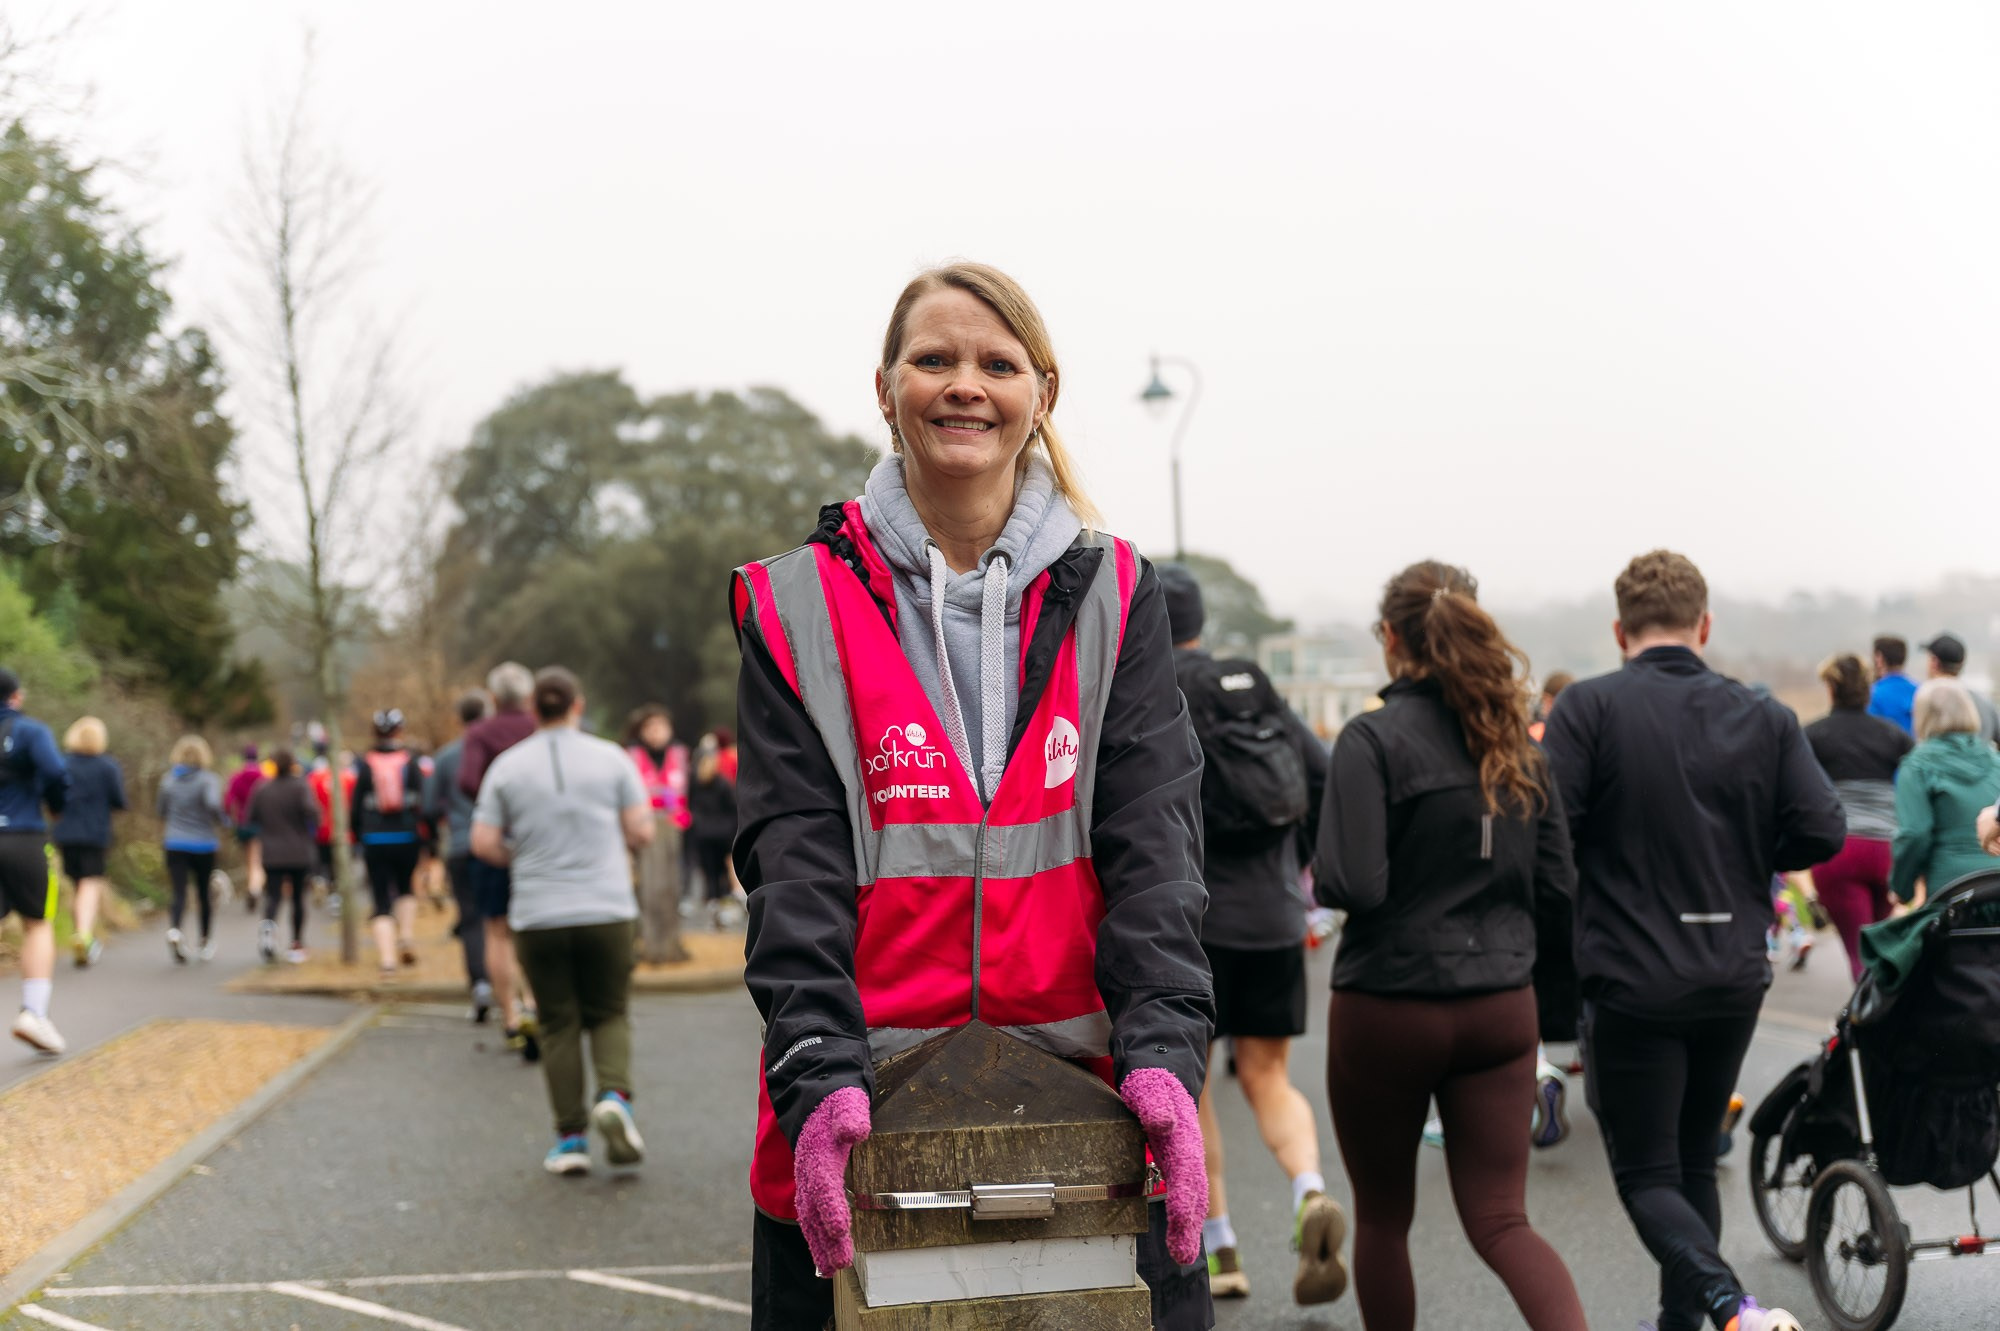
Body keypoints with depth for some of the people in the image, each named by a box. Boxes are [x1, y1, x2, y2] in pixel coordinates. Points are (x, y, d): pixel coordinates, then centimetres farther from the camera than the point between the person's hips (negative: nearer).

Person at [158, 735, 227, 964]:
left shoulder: (168, 779, 3)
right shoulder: (209, 779, -8)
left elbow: (161, 811, 10)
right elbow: (213, 804, -25)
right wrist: (222, 823, -7)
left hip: (175, 844, 1)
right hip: (204, 845, -1)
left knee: (179, 893, -4)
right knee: (204, 893, 15)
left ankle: (174, 928, -32)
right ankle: (207, 941, 25)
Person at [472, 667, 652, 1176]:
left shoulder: (507, 766, 2)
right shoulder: (610, 757, 1)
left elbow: (483, 843, -1)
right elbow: (641, 831, 0)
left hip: (538, 916, 1)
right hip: (606, 910, -1)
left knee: (559, 1025, 8)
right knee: (609, 1014, 12)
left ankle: (570, 1138, 4)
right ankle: (614, 1095, -15)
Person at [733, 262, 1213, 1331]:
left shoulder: (1112, 597, 8)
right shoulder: (800, 608, 5)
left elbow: (1152, 837, -1)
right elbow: (793, 861, -4)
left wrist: (1161, 1050, -17)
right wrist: (820, 1075, -19)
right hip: (861, 1117, 0)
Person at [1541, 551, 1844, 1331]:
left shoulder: (1590, 707, -9)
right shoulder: (1765, 719, 4)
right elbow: (1822, 831, -2)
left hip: (1631, 982, -4)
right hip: (1735, 980, 4)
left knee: (1646, 1176, 1)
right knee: (1694, 1163, 20)